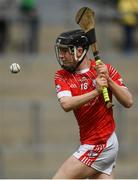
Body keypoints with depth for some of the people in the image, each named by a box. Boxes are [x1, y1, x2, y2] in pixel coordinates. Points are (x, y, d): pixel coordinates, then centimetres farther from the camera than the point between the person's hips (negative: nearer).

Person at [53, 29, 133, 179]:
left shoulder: (106, 70, -4)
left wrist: (108, 79, -22)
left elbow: (128, 102, -11)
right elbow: (66, 104, -16)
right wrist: (96, 91, -29)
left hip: (99, 146, -5)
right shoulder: (62, 76, 4)